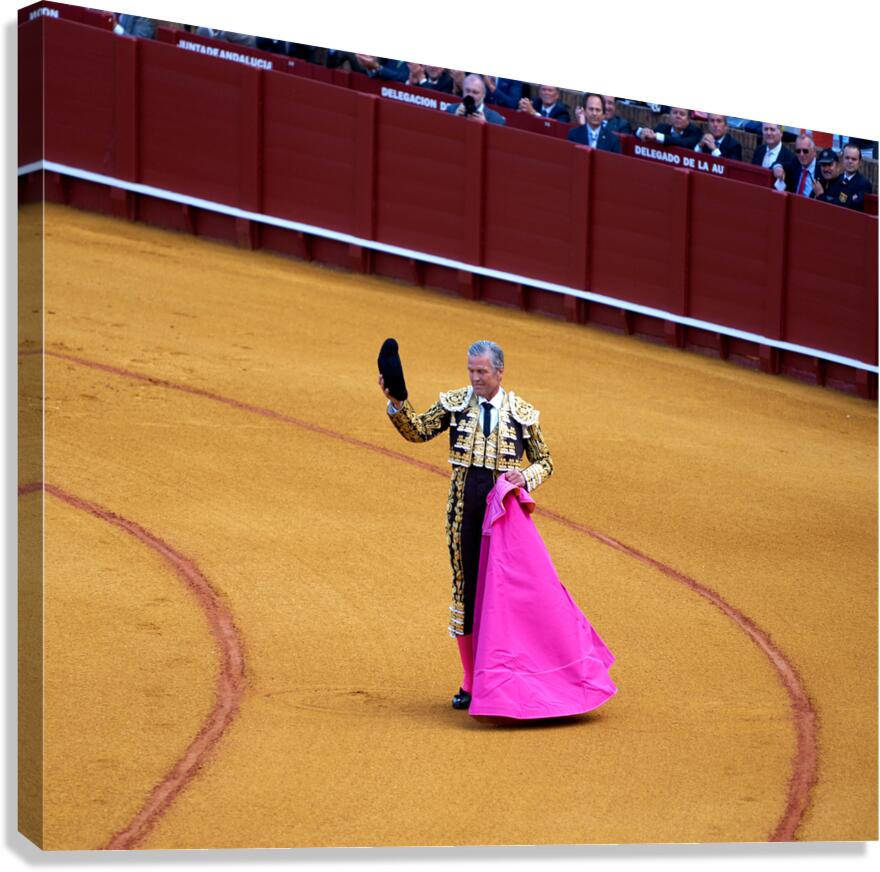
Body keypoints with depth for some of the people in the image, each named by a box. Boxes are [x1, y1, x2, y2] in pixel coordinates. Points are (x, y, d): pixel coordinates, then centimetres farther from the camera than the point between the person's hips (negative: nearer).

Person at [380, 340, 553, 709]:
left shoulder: (522, 413, 2)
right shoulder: (455, 403, 4)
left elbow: (545, 462, 8)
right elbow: (418, 431, -5)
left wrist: (525, 477, -13)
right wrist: (397, 404, -22)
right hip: (465, 516, 1)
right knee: (466, 591, 5)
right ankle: (470, 681, 14)